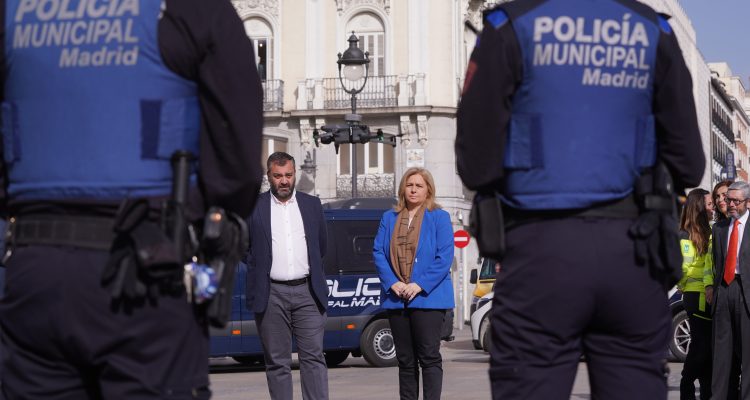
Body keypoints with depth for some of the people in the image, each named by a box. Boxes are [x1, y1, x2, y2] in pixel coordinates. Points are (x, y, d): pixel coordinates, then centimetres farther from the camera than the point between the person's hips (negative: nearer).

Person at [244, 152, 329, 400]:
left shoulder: (311, 205, 11)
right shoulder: (253, 207, 3)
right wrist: (259, 269, 3)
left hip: (307, 291, 1)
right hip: (271, 294, -1)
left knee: (313, 357, -4)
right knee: (277, 362, 2)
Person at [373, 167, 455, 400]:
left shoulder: (439, 218, 2)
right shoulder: (389, 218, 14)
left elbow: (444, 257, -6)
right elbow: (378, 252, 6)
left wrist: (420, 285, -15)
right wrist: (393, 283, -9)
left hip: (428, 297, -4)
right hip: (396, 299, 4)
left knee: (429, 357, -7)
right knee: (405, 360, 8)